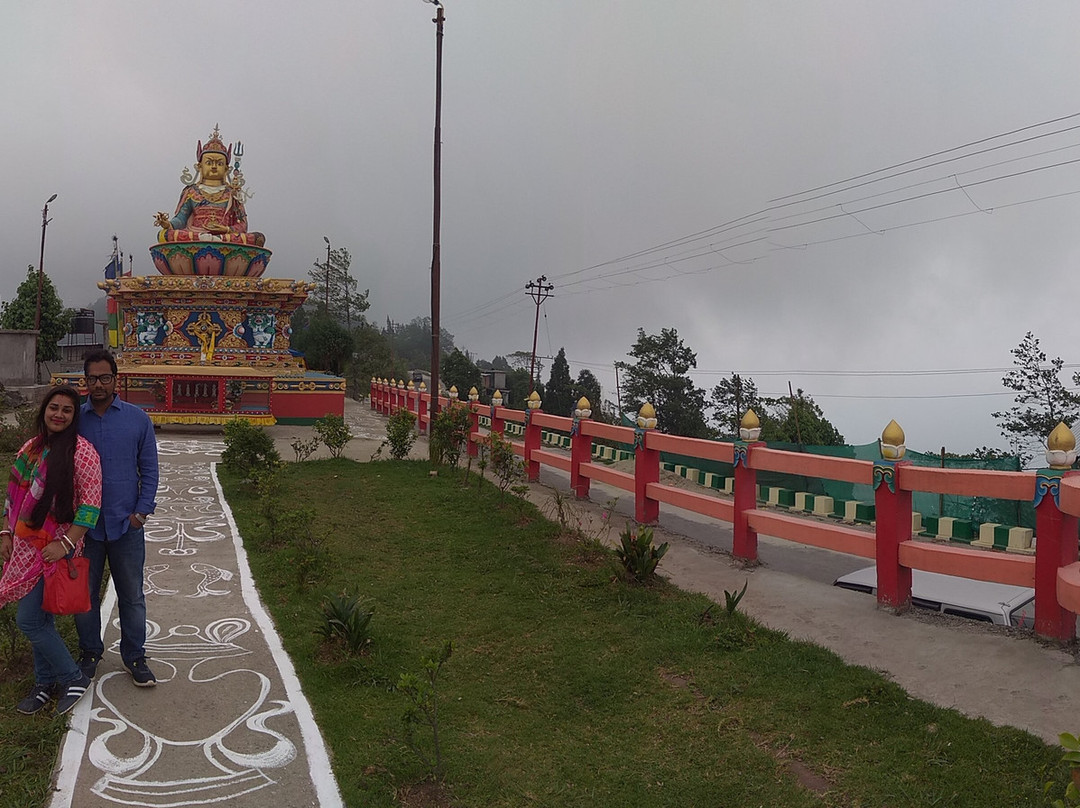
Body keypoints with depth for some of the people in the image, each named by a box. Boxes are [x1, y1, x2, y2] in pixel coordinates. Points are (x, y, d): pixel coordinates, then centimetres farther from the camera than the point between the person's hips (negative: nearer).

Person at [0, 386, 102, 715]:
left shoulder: (80, 449, -12)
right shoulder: (30, 448, 9)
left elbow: (91, 502, -16)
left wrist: (65, 544, -19)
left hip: (55, 547, -7)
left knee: (28, 619, -7)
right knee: (39, 618, 14)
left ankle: (74, 678, 9)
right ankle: (46, 684, 29)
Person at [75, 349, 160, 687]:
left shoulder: (138, 419, 1)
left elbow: (149, 469, 4)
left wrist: (141, 511, -5)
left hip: (126, 523, 0)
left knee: (132, 595, 7)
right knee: (85, 593, 10)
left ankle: (134, 656, 20)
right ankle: (90, 653, 28)